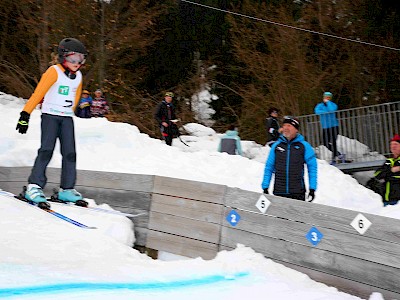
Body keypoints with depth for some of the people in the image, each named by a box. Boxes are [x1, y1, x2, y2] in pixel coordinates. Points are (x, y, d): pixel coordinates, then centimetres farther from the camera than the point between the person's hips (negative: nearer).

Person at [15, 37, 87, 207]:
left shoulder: (78, 76, 10)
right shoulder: (54, 72, -9)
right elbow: (38, 93, -11)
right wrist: (25, 114, -14)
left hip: (67, 118, 5)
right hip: (50, 116, -5)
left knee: (70, 153, -2)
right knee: (46, 150, -14)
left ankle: (67, 189, 4)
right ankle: (34, 187, -13)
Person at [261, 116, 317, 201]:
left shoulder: (304, 146, 4)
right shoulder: (276, 146, 10)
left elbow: (312, 168, 5)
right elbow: (269, 168, 13)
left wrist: (312, 189, -2)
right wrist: (265, 187, 6)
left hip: (297, 194, -2)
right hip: (279, 193, 2)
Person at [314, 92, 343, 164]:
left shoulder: (333, 105, 2)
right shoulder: (320, 105, 8)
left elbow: (332, 110, -21)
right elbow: (317, 111, -13)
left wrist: (328, 102, -10)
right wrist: (326, 112, -17)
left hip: (334, 126, -4)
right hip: (325, 127, 4)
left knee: (333, 142, -11)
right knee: (325, 143, 6)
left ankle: (333, 159, -3)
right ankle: (338, 154, 22)